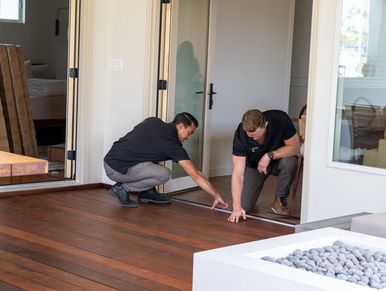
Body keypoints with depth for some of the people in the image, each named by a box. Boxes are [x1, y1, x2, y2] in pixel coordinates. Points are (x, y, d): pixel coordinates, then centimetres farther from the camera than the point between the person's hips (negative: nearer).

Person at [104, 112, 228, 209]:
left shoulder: (153, 120, 10)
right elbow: (196, 175, -7)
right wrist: (217, 196, -2)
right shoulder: (173, 145, -7)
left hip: (109, 160, 8)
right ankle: (123, 188, -2)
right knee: (164, 174, -12)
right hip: (117, 170, -8)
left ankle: (147, 192, 16)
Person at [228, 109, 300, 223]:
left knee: (290, 162, -35)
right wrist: (237, 207, -40)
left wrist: (269, 156, -35)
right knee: (244, 206, -14)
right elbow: (238, 173, -32)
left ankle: (280, 199, -10)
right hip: (254, 165, 0)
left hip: (278, 159, 0)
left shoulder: (280, 119, -32)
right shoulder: (240, 134, -31)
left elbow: (295, 147, -22)